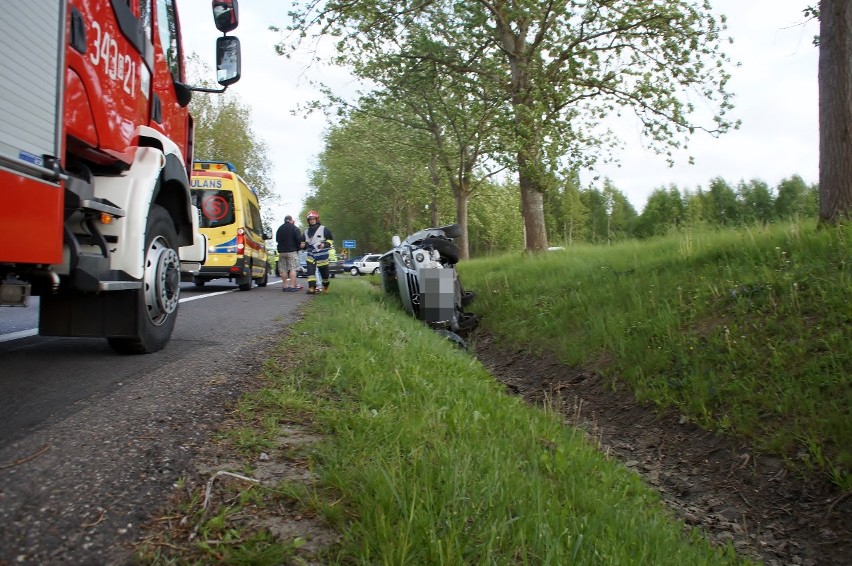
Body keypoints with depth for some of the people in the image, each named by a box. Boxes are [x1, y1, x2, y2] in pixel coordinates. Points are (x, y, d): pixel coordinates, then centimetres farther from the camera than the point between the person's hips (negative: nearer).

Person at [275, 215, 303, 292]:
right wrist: (299, 245, 5)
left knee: (283, 270, 7)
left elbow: (277, 239, 19)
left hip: (282, 251, 5)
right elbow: (299, 239, -11)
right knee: (293, 269, -5)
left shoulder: (279, 229, 12)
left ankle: (285, 286, 7)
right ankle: (292, 286, -10)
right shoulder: (294, 228, -6)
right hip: (292, 251, -5)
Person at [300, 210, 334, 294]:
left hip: (322, 255, -3)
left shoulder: (324, 229, -3)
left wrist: (325, 244, -19)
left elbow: (331, 240, -1)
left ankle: (325, 287, 31)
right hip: (311, 256, 3)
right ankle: (312, 288, -19)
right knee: (310, 271, -16)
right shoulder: (306, 232, 11)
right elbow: (303, 242, 20)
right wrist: (303, 245, -4)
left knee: (324, 272, 7)